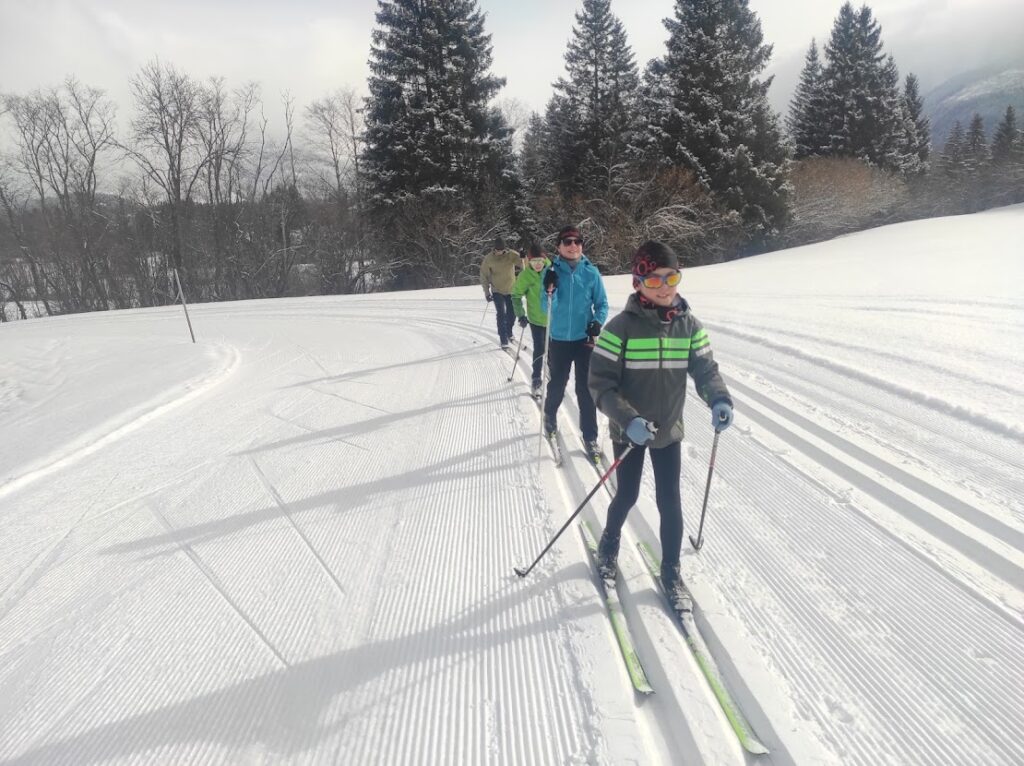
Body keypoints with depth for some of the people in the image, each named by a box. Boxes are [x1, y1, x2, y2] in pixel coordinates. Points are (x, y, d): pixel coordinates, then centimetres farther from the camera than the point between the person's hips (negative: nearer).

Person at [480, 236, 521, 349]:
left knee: (512, 313, 11)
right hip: (497, 291, -2)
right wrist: (486, 292, -6)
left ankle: (509, 332, 37)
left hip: (511, 290, 2)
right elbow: (484, 275, -4)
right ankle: (503, 340, 0)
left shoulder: (512, 255, -12)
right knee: (501, 315, -9)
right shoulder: (488, 258, -12)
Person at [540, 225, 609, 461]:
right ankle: (550, 417, 44)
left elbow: (602, 304, 2)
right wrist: (549, 291, -27)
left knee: (586, 389, 2)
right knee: (557, 384, 16)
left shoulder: (591, 272, -3)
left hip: (585, 339, 0)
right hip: (559, 339, 0)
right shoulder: (551, 272, -4)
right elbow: (546, 309, -8)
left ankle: (590, 436, 13)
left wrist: (597, 322, -17)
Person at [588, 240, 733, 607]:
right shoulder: (621, 326, -18)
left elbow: (705, 368, -3)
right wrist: (627, 419, -31)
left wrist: (719, 399, -24)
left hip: (668, 429, 3)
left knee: (670, 501, 8)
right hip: (628, 431, -3)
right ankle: (609, 542, 44)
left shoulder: (689, 325, -6)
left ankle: (671, 571, 28)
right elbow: (600, 383, -18)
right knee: (628, 496, 12)